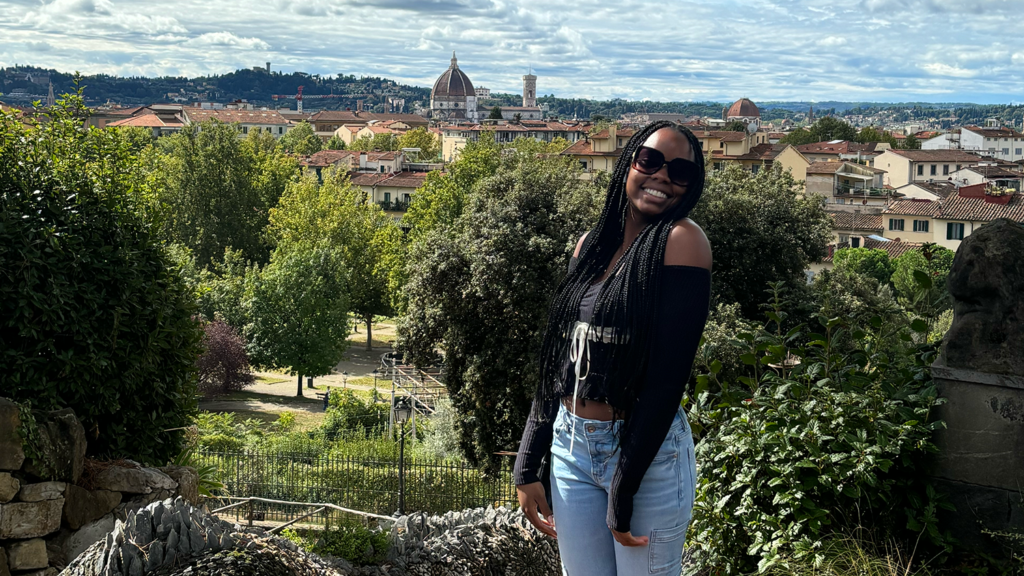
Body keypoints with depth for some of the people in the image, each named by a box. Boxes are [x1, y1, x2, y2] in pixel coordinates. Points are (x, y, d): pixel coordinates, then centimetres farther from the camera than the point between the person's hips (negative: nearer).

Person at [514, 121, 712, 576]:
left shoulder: (681, 240, -13)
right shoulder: (591, 244, 7)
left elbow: (668, 376, -17)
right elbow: (558, 362, 11)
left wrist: (623, 492, -17)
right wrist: (529, 466, 8)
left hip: (647, 453, -6)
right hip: (570, 447, 6)